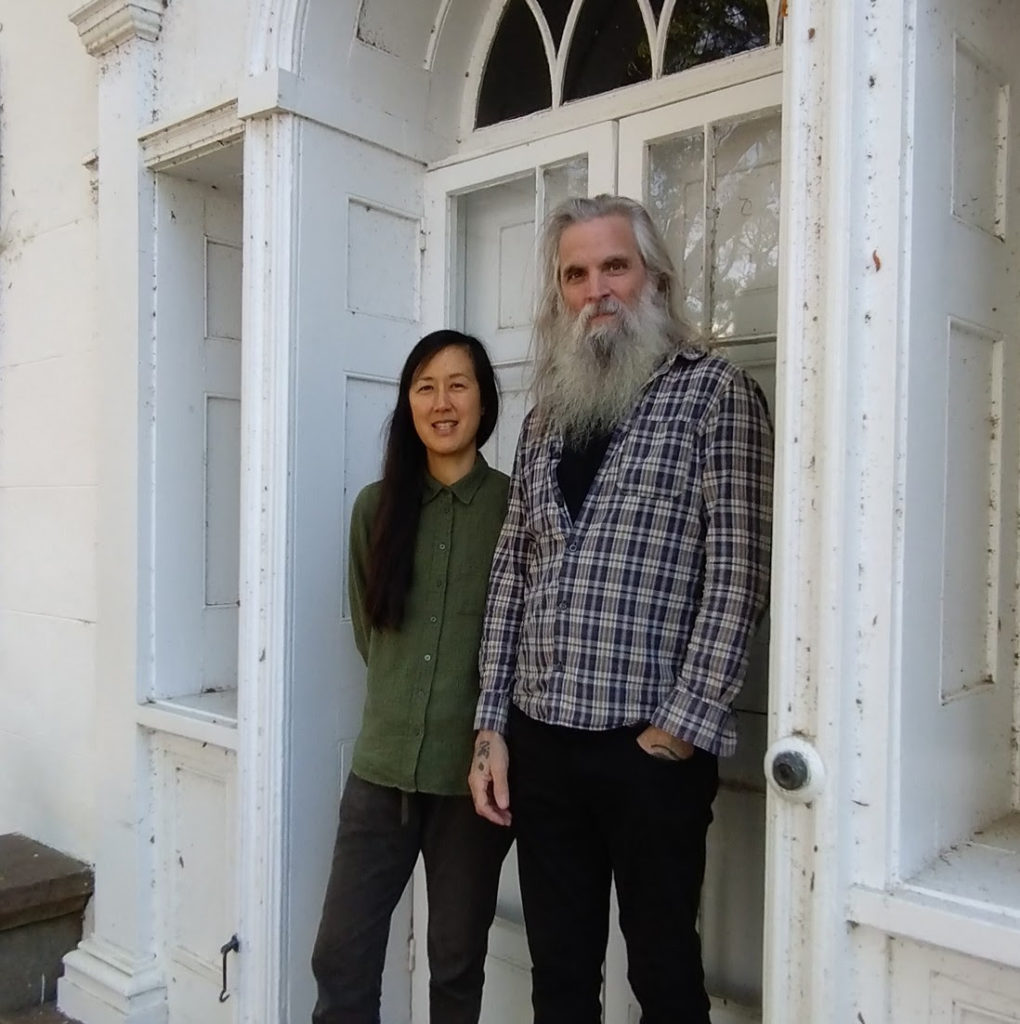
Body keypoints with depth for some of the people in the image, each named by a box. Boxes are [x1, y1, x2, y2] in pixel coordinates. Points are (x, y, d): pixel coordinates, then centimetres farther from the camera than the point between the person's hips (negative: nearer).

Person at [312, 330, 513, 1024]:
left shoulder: (514, 508, -6)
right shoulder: (376, 507, 4)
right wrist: (404, 703, 11)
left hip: (474, 773, -2)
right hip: (382, 765, 3)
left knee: (457, 965, 13)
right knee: (340, 959, 8)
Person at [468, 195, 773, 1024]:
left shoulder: (715, 392, -4)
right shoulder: (546, 413, 12)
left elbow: (738, 571, -11)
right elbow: (511, 575, 11)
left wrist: (684, 723, -14)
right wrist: (492, 725, 6)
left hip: (652, 744, -5)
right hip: (541, 740, 5)